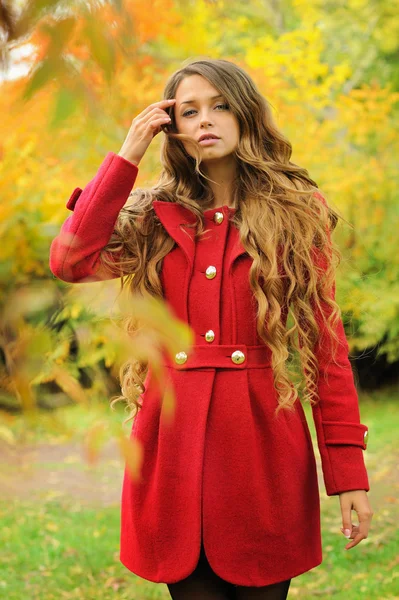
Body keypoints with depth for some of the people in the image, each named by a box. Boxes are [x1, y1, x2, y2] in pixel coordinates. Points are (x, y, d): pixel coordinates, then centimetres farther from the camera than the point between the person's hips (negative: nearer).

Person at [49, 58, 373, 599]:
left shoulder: (299, 211, 3)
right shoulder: (155, 216, 8)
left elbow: (327, 338, 0)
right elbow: (70, 262, -9)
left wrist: (349, 472, -5)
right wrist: (126, 157, -5)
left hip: (263, 434, -1)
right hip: (174, 438, 2)